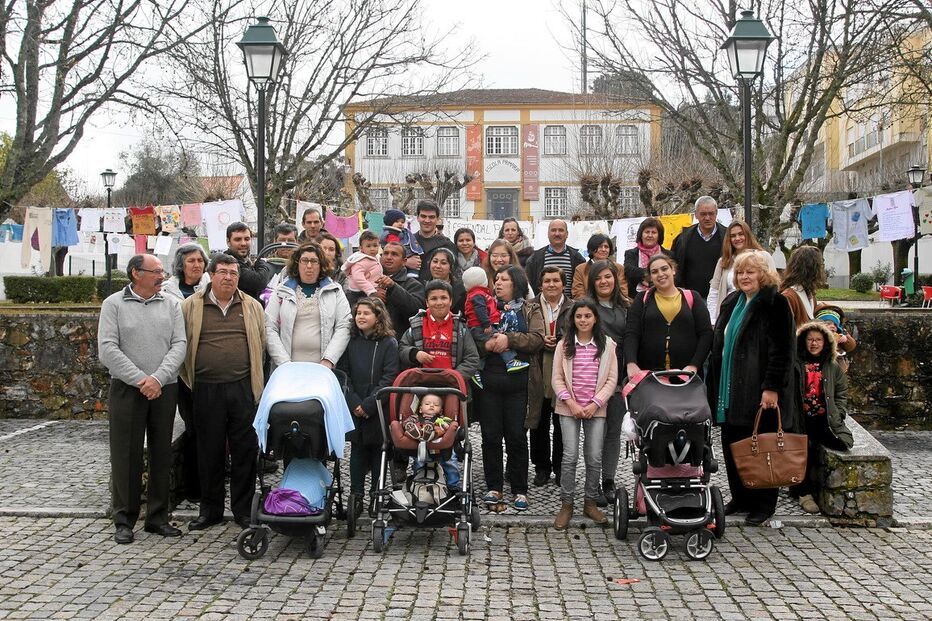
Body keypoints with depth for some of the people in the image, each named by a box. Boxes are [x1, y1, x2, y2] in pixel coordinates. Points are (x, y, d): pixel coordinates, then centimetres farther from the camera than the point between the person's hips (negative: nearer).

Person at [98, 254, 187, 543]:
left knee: (161, 454, 7)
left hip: (164, 389, 3)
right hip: (126, 389, -3)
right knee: (126, 455, 1)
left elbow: (179, 345, 0)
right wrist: (140, 380, -14)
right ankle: (124, 520, 10)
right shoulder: (114, 304, 1)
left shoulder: (171, 304, 9)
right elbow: (108, 349, -7)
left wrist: (158, 378, -13)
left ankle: (158, 517, 17)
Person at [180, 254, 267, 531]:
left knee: (245, 450, 3)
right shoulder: (191, 306, 4)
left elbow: (261, 344, 13)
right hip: (206, 391, 0)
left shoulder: (252, 307, 9)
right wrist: (190, 378, 6)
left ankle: (243, 509, 14)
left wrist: (254, 379, 10)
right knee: (209, 451, 8)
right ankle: (210, 509, 20)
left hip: (243, 389, 1)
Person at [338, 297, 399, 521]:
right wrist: (354, 402, -10)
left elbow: (389, 377, -8)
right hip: (354, 409, 2)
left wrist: (368, 404, -15)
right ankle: (356, 495, 12)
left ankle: (376, 495, 14)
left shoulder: (389, 343, -2)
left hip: (379, 408, -2)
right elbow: (342, 374, 2)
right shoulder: (350, 341, 6)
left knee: (378, 450, 5)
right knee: (357, 450, 6)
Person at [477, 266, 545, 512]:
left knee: (517, 436, 2)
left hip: (519, 382, -2)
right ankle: (494, 487, 17)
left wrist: (509, 339, -17)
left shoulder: (530, 310, 9)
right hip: (488, 379, 2)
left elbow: (537, 339, -6)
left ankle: (520, 490, 13)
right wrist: (485, 345, -14)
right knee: (491, 436, 5)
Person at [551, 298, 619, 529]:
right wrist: (571, 403, -10)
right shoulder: (564, 345, 2)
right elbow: (557, 378, 1)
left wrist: (595, 404, -9)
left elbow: (611, 379, 0)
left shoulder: (607, 345, 2)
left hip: (596, 409, 1)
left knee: (594, 457, 3)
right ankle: (566, 504, 6)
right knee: (570, 456, -4)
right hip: (569, 409, 0)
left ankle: (590, 503, 17)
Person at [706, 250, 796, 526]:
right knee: (731, 444, 11)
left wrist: (772, 387, -20)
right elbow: (719, 345, 20)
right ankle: (740, 497, 23)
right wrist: (714, 385, 16)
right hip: (729, 391, 7)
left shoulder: (776, 304, -8)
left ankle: (763, 504, 12)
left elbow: (782, 350, -14)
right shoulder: (731, 302, 15)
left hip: (760, 392, -7)